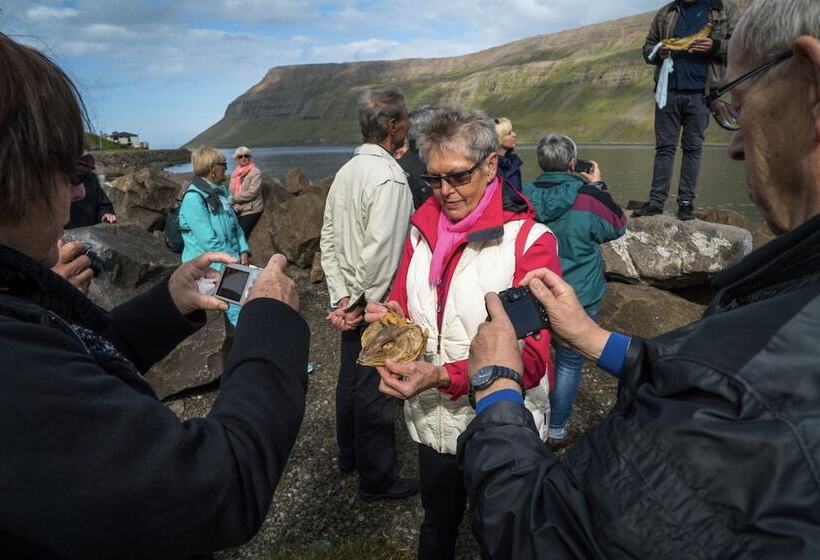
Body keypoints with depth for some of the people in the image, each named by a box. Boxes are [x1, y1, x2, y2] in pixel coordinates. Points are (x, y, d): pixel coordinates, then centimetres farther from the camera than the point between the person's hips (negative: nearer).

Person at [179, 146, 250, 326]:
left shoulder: (221, 192, 11)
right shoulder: (194, 199, -15)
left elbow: (235, 225, 16)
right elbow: (209, 241, -20)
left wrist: (243, 251, 1)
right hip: (210, 268, -8)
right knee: (237, 306, -16)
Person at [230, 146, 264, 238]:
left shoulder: (255, 172, -6)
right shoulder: (234, 173, 14)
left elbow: (252, 192, -15)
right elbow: (231, 192, 9)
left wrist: (235, 198, -8)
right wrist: (234, 204, -10)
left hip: (251, 211, -6)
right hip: (238, 211, 6)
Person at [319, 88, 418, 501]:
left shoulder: (347, 171, 7)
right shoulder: (390, 177, -19)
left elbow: (328, 238, 7)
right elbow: (380, 250, -26)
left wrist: (341, 296, 4)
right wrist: (363, 303, -16)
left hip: (349, 300, 9)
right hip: (377, 304, -9)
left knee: (350, 377, 21)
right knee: (376, 390, 4)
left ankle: (349, 455, 40)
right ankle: (377, 478, 20)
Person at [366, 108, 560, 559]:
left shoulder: (530, 241, -17)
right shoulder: (423, 228, 1)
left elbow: (530, 358, -21)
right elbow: (403, 305, 9)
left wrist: (443, 377, -33)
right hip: (432, 421, 5)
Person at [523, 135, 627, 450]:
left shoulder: (525, 196, -11)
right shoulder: (588, 198, -20)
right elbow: (618, 226, 0)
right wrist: (598, 185, 7)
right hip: (577, 299, -3)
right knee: (569, 361, 11)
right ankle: (556, 431, 22)